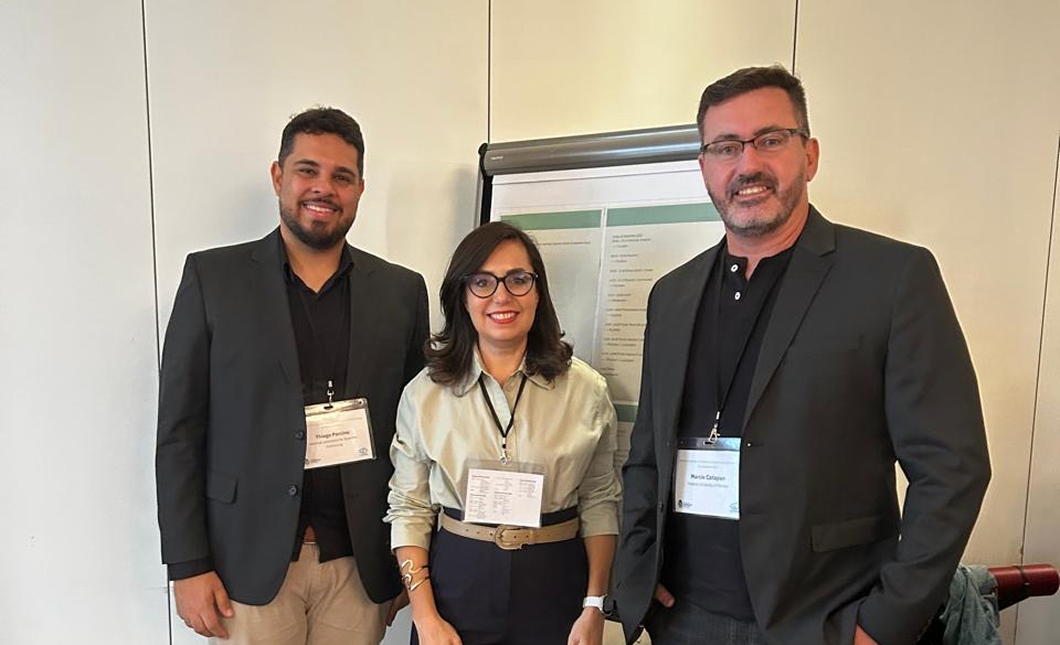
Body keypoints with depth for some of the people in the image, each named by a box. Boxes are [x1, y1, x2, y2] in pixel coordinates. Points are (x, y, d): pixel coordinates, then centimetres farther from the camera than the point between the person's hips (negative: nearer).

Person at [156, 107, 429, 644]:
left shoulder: (401, 290, 1)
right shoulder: (211, 276, -3)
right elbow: (180, 430, -2)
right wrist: (187, 565, -4)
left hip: (360, 563, 2)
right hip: (248, 560, -1)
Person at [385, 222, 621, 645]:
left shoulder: (586, 390, -6)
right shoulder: (425, 392, -5)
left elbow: (600, 502, 0)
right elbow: (409, 509, -1)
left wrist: (595, 608, -4)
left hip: (555, 589, 1)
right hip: (456, 585, 0)